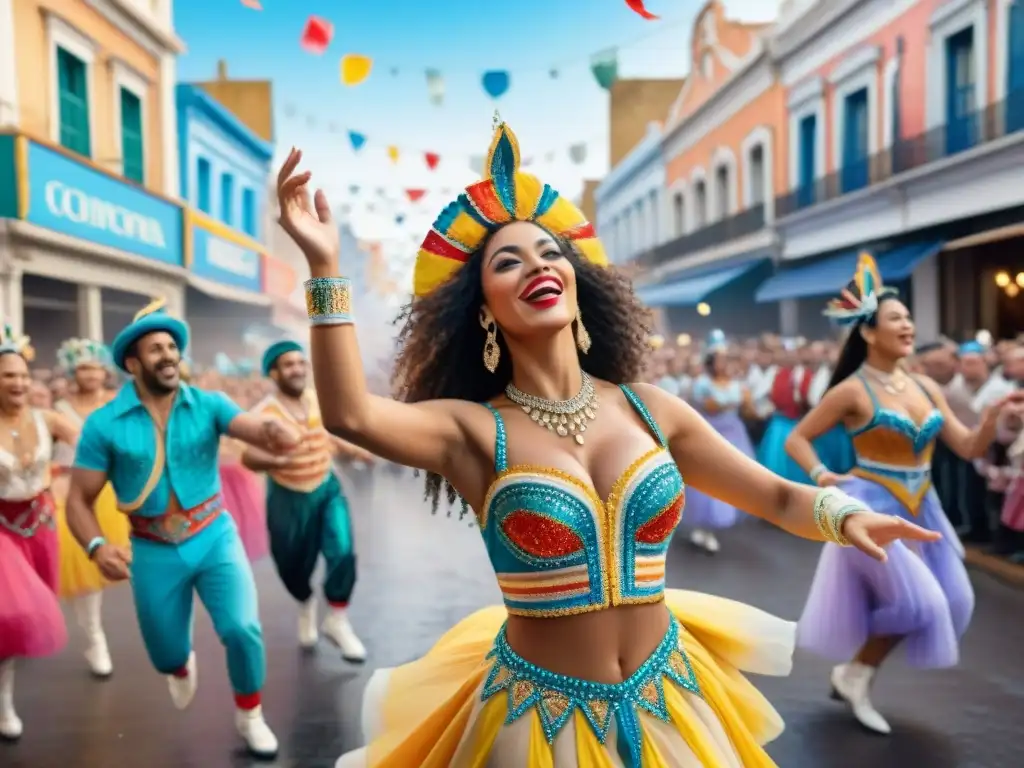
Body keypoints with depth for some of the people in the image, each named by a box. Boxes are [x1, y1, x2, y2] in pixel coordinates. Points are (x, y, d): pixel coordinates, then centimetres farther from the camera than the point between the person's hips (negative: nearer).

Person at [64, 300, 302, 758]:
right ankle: (183, 667, 56)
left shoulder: (208, 405, -9)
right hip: (154, 552, 1)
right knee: (166, 654, 14)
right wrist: (97, 546, -27)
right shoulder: (104, 424, -10)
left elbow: (257, 431, -24)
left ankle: (249, 715, 17)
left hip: (215, 537, 0)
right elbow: (79, 500, -7)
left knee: (242, 628, -15)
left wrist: (276, 433, -49)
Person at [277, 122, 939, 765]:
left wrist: (844, 516, -18)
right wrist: (325, 264, -37)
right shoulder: (476, 430, -14)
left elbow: (777, 496, 2)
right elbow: (351, 416, -32)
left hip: (666, 699, 3)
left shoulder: (649, 409, -4)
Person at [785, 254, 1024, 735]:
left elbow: (968, 448, 6)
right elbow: (797, 439, -5)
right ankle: (854, 675, 16)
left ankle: (855, 671, 27)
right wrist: (822, 476, -20)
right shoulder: (852, 391, -12)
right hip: (873, 507, -7)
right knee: (916, 603, -12)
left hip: (920, 509, 7)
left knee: (952, 601, 10)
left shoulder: (925, 386, 5)